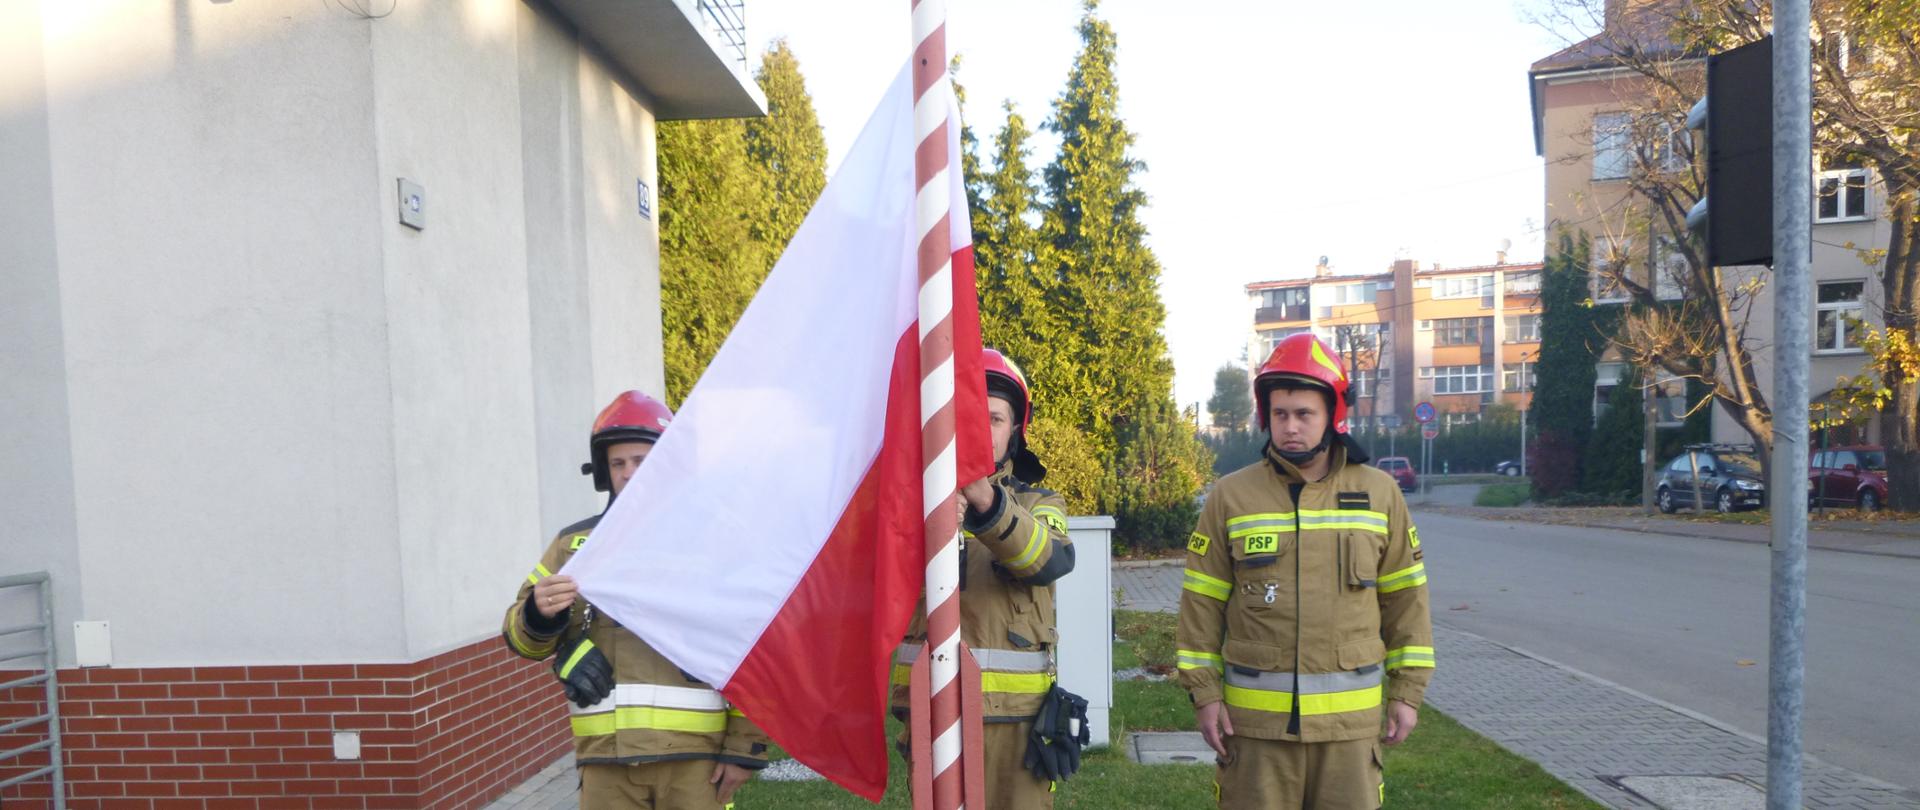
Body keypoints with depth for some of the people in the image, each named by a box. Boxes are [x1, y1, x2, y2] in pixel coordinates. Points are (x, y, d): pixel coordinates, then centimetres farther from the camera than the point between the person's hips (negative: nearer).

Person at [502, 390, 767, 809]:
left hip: (695, 755, -2)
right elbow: (522, 639, 6)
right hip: (606, 757, 2)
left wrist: (746, 746, -2)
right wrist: (539, 616, -17)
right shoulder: (574, 544, 9)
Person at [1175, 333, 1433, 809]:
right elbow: (1202, 603, 1)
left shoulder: (1379, 493, 2)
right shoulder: (1231, 496, -2)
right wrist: (1204, 692, -3)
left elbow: (1405, 599, 7)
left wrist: (1407, 690, 5)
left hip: (1350, 715, 1)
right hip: (1256, 716, -1)